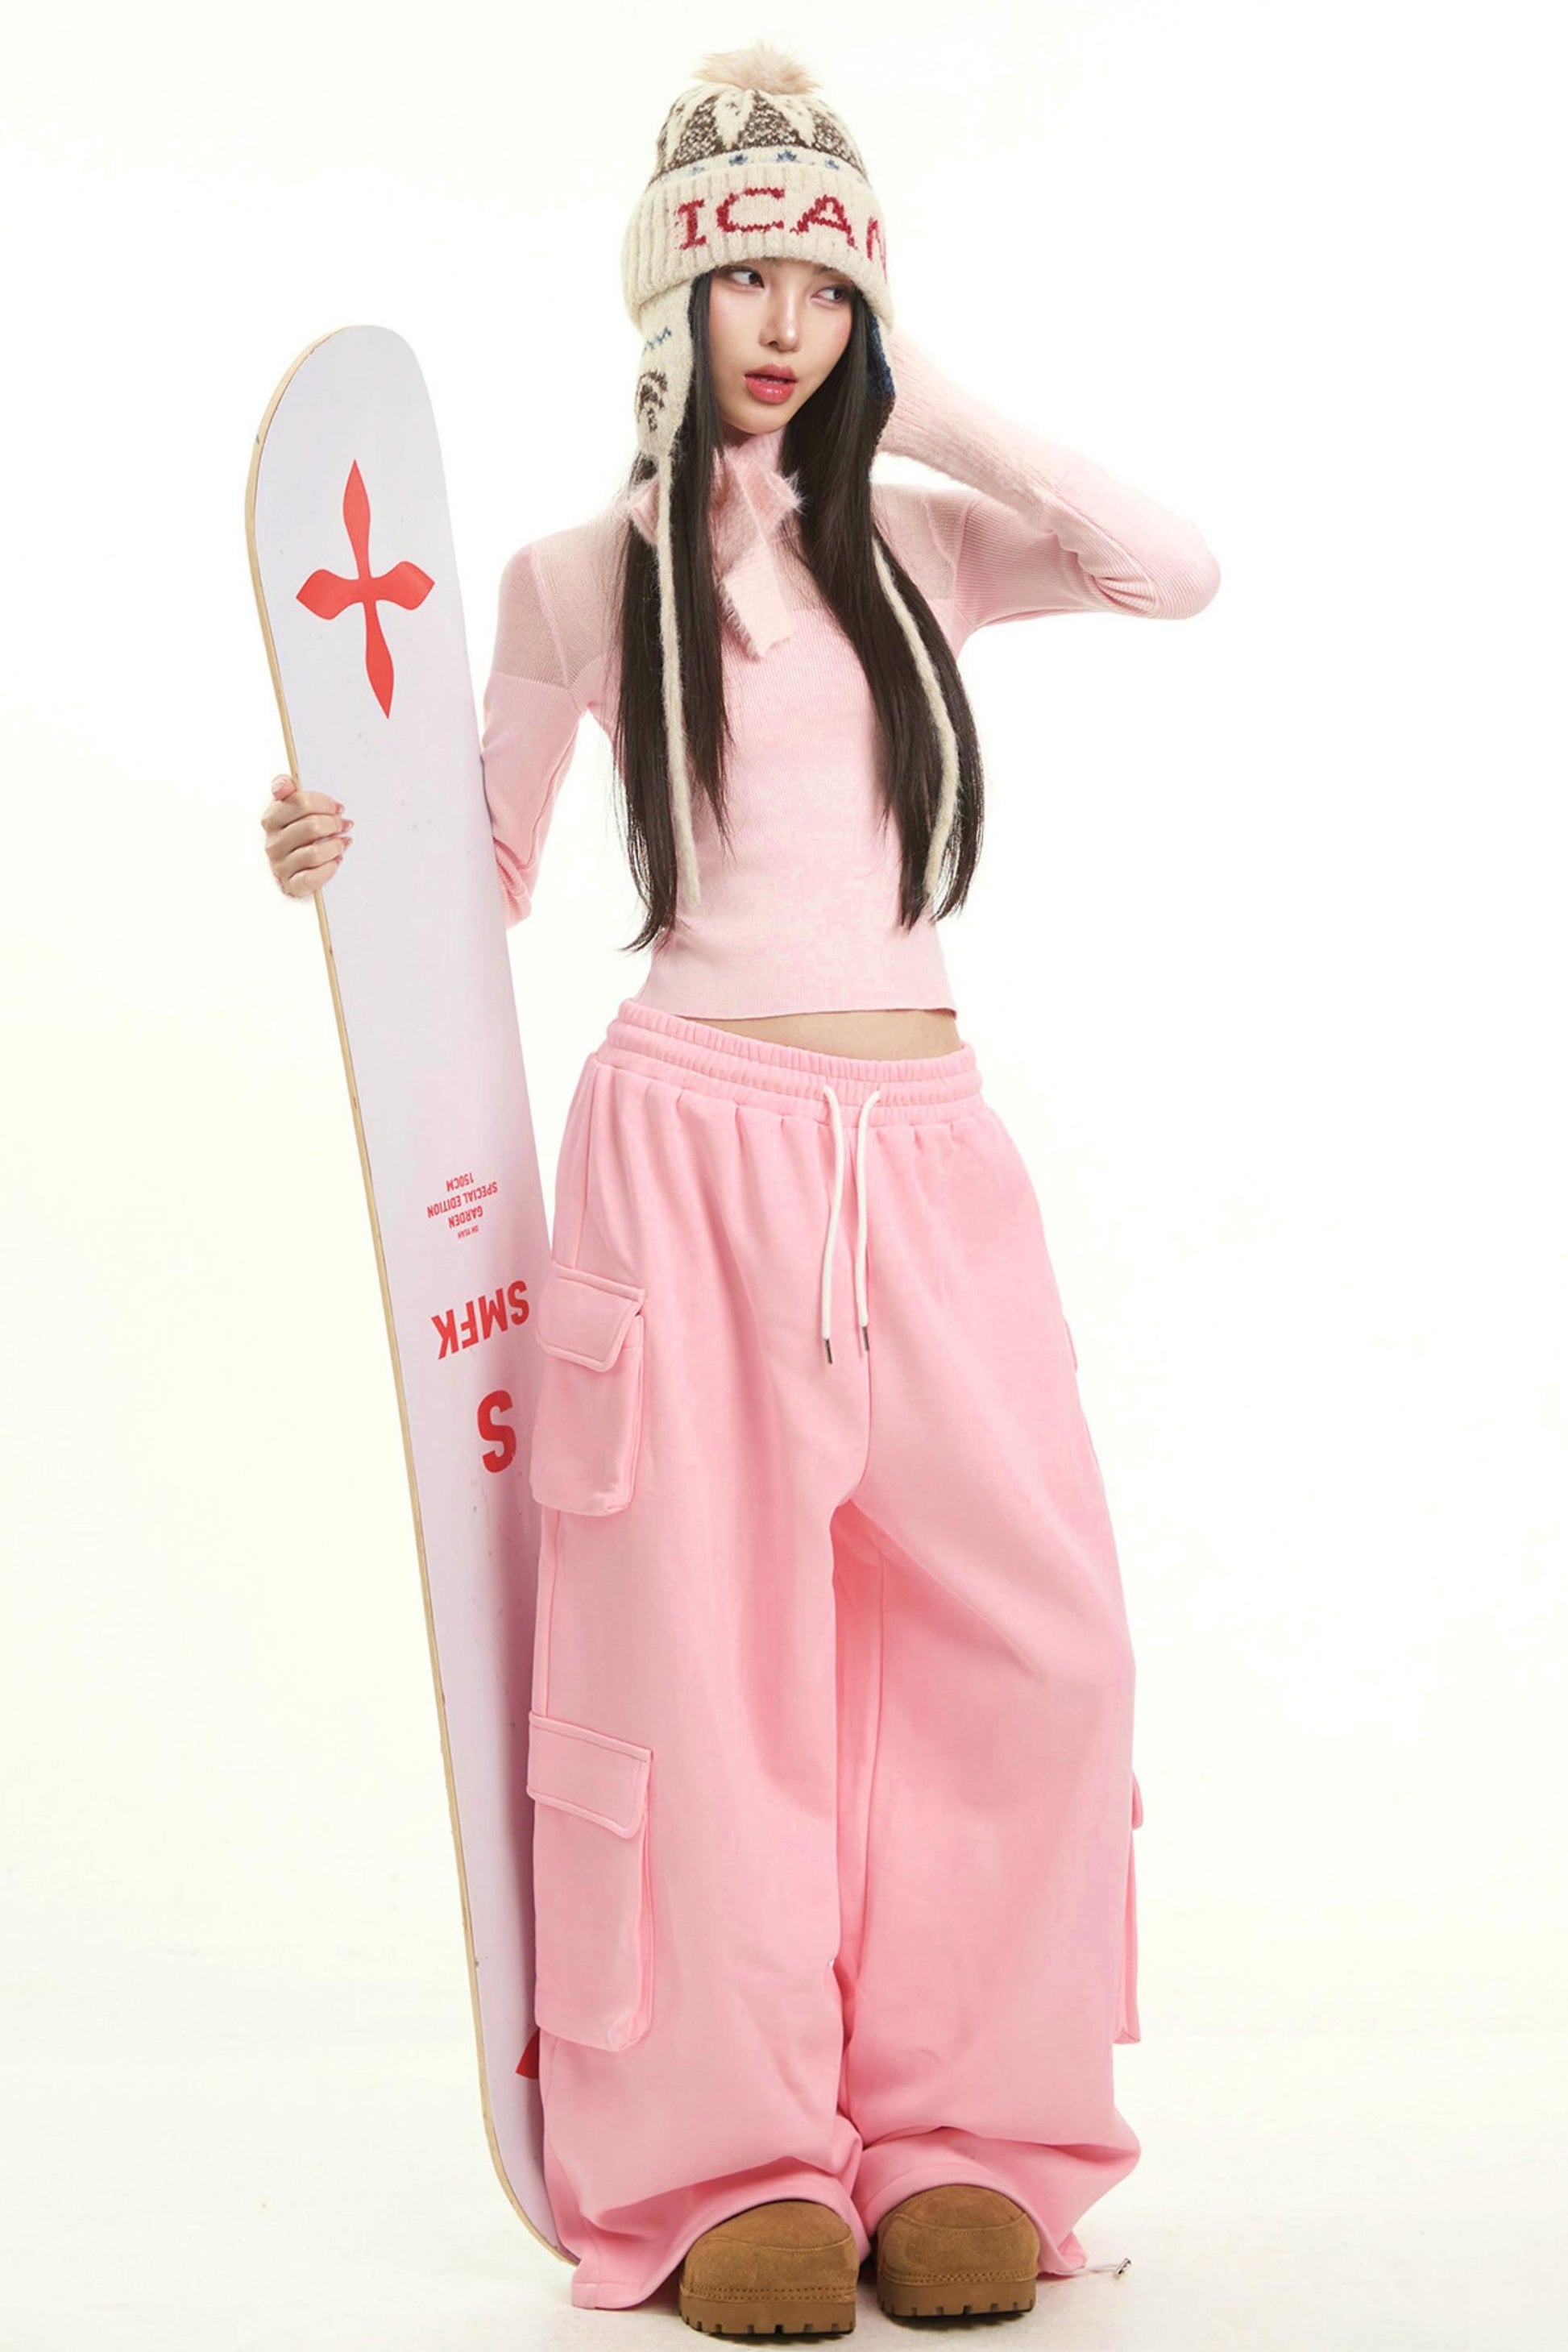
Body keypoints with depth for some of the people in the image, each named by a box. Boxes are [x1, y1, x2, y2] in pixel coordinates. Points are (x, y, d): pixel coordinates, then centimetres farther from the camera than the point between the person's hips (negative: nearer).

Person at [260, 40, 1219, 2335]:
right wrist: (341, 846, -6)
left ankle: (960, 2140, 11)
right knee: (712, 1646, -3)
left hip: (927, 1134, 3)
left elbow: (1174, 571, -1)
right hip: (693, 1134, -3)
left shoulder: (911, 543, 13)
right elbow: (486, 865, 14)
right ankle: (735, 2166, 9)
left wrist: (925, 413, 2)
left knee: (1028, 1631, -3)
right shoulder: (583, 575, 6)